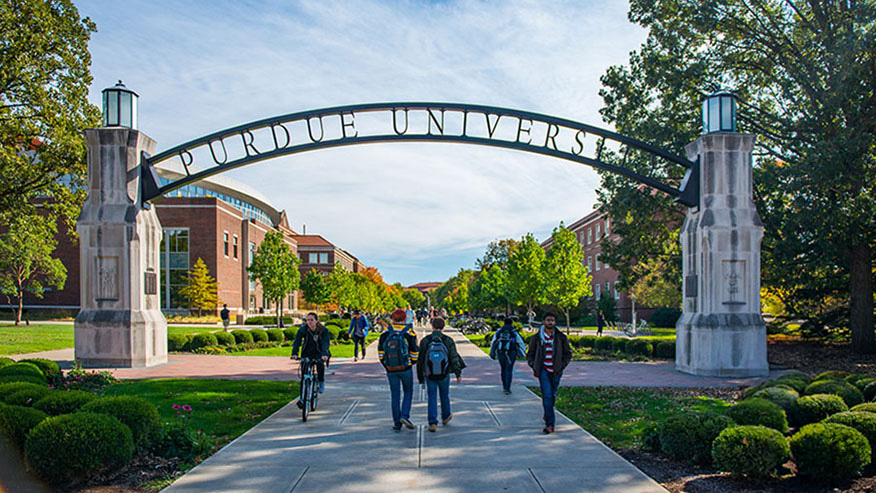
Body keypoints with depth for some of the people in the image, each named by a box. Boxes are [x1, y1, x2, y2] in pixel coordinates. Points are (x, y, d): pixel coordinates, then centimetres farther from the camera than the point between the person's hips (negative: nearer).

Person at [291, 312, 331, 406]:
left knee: (320, 363, -33)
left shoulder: (323, 330, -18)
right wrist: (294, 353, -38)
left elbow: (325, 343, -29)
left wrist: (324, 354, -47)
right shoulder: (303, 329, -13)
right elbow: (297, 341, -21)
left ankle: (321, 382, -7)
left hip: (319, 353, -2)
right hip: (307, 353, 2)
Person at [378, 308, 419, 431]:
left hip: (391, 370, 2)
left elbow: (380, 352, -1)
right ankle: (405, 415, -2)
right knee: (408, 392, 17)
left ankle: (397, 424, 11)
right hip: (405, 369, -2)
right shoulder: (409, 333, -7)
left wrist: (385, 364, 10)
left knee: (395, 395, 10)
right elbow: (415, 352, -6)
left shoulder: (385, 333, -3)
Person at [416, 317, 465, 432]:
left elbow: (420, 359, -2)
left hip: (430, 375, -1)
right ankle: (445, 417, 38)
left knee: (432, 398, 5)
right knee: (445, 396, 20)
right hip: (444, 375, 1)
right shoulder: (448, 341, -8)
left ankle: (432, 423, -4)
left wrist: (420, 375, 9)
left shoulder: (425, 341, -8)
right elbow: (454, 358, -5)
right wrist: (458, 374, 3)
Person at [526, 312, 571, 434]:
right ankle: (550, 423, -11)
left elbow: (568, 353, 12)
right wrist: (534, 366, -3)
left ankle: (547, 414, 40)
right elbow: (530, 354, 12)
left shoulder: (561, 338, 4)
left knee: (553, 395, 13)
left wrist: (562, 365, -2)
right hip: (543, 370, -2)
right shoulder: (536, 338, 3)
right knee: (547, 395, -11)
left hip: (556, 371, 2)